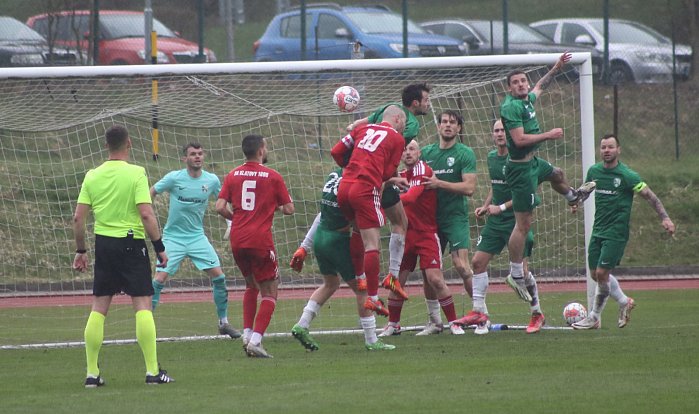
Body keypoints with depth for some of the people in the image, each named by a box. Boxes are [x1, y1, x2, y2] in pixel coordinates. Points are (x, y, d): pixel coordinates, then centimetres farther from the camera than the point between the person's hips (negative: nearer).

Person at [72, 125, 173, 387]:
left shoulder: (92, 176, 3)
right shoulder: (136, 173, -9)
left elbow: (78, 218, 3)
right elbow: (146, 214, -16)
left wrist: (81, 250, 13)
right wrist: (160, 247, -7)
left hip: (103, 244, 4)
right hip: (131, 243, -4)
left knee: (98, 308, 8)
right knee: (142, 304, -1)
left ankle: (92, 373, 8)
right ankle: (152, 371, -4)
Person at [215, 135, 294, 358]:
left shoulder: (233, 176, 7)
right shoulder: (272, 177, -2)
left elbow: (220, 207, -1)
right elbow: (289, 209, 1)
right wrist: (279, 206, 23)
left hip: (237, 239, 5)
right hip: (260, 240, -5)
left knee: (251, 285, 25)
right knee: (270, 293, 2)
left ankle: (247, 335, 14)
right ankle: (255, 341, -12)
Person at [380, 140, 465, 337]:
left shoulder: (423, 170, -11)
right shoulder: (401, 175, 12)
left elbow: (412, 196, -25)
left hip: (426, 233, -6)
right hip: (406, 234, 6)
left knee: (435, 279, -13)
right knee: (396, 280, 2)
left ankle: (453, 323, -2)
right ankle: (393, 325, 15)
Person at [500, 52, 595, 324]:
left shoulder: (527, 100, 5)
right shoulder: (511, 107, -22)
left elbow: (540, 87, 29)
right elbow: (520, 139, -29)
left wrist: (556, 69, 29)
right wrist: (548, 135, -20)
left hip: (531, 162, 10)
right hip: (521, 168, -10)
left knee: (557, 174, 41)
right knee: (523, 223, -8)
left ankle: (573, 196, 76)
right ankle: (516, 276, -4)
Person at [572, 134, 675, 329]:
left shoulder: (627, 175, -12)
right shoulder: (594, 171, 5)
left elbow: (650, 196, -9)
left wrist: (664, 217, -19)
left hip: (616, 232, -6)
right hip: (598, 231, 6)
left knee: (601, 273, -11)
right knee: (596, 274, 7)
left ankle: (594, 318, 2)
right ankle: (624, 302, 28)